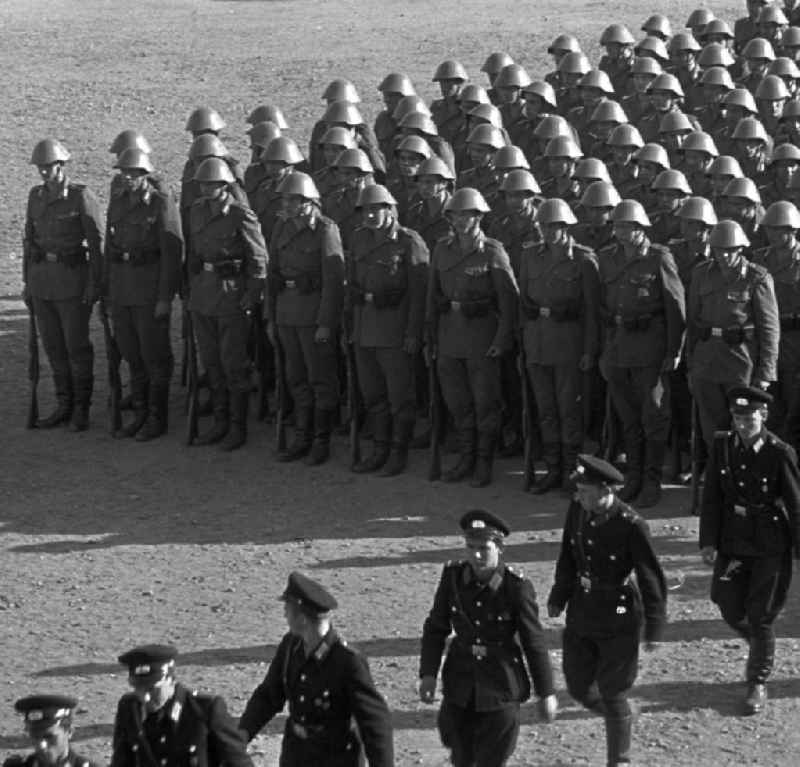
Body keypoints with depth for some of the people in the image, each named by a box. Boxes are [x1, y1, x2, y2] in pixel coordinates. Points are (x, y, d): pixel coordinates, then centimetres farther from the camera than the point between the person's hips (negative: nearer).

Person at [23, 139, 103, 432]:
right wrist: (28, 281, 11)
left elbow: (97, 241, -11)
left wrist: (94, 284, -14)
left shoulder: (81, 196, -11)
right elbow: (31, 240, 12)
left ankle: (81, 408, 11)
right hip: (42, 276, 6)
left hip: (73, 277, -6)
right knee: (53, 344, 9)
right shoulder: (36, 196, 6)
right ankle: (64, 406, 19)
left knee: (77, 344, 0)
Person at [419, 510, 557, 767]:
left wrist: (546, 693, -2)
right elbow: (436, 627, 3)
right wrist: (428, 673, -6)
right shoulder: (453, 576, -8)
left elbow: (534, 642, -9)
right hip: (460, 682, 3)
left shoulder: (516, 587, -18)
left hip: (501, 689, -3)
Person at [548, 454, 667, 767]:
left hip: (618, 621, -6)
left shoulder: (632, 526, -24)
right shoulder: (577, 510, -7)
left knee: (612, 695, 5)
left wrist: (653, 629, -11)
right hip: (581, 614, 6)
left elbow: (651, 579, -16)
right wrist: (559, 596, 12)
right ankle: (621, 717, 45)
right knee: (579, 687, 16)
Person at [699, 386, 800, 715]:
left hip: (770, 546, -4)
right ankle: (760, 647, 42)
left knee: (760, 616, 0)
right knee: (731, 610, 10)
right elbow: (711, 498, 0)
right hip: (733, 543, 4)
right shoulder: (722, 445, -3)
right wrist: (708, 541, -5)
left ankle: (758, 684, 15)